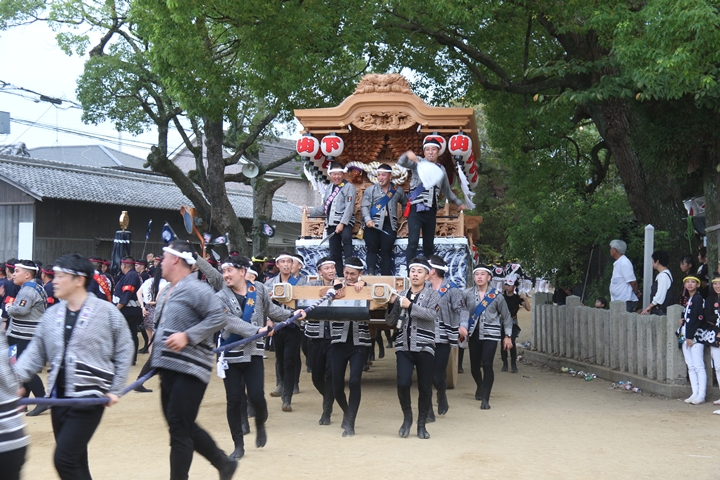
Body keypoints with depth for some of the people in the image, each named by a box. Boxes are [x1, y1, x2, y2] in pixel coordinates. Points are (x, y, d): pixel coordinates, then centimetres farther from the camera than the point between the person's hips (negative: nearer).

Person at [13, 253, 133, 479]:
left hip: (89, 398, -6)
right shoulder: (51, 315, 8)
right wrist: (15, 378, -7)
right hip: (59, 397, 6)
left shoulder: (107, 312, -6)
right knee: (75, 462, 12)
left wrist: (115, 389, -3)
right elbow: (36, 353, 9)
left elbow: (124, 351, 0)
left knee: (64, 459, -12)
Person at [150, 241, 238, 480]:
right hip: (168, 368, 10)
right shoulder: (167, 292, 16)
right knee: (184, 426, 15)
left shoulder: (195, 289, -13)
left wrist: (187, 336, -24)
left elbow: (219, 317, -21)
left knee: (179, 429, -7)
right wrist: (155, 358, 17)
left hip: (190, 370, -10)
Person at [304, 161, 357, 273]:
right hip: (331, 224, 8)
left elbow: (349, 208, -12)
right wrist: (310, 211, 16)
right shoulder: (329, 188, 21)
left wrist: (342, 224, -20)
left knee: (346, 238, -36)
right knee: (334, 254, 7)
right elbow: (324, 208, 26)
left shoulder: (349, 187, -2)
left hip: (345, 222, -8)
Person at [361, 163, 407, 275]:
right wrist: (368, 219, -16)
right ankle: (371, 275, -16)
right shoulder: (370, 190, 9)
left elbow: (406, 204, 28)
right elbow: (364, 206, 0)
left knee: (386, 251, -2)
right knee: (372, 249, -9)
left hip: (389, 225, 1)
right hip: (373, 224, -1)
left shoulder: (398, 191, 15)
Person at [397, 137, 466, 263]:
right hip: (416, 210, -5)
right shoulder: (418, 162, 1)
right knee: (413, 242, -16)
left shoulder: (441, 169, 16)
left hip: (430, 211, 5)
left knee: (429, 245, 8)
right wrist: (407, 155, -40)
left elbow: (446, 190, 30)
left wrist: (458, 202, 36)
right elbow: (401, 163, -18)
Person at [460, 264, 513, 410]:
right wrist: (462, 326, -29)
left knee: (487, 364, -14)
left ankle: (485, 398, -6)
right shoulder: (467, 294, -1)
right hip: (474, 333, 2)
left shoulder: (496, 296, -1)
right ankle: (480, 386, 43)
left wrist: (508, 336, 6)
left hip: (490, 334, -2)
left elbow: (506, 316, 7)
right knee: (474, 366, 10)